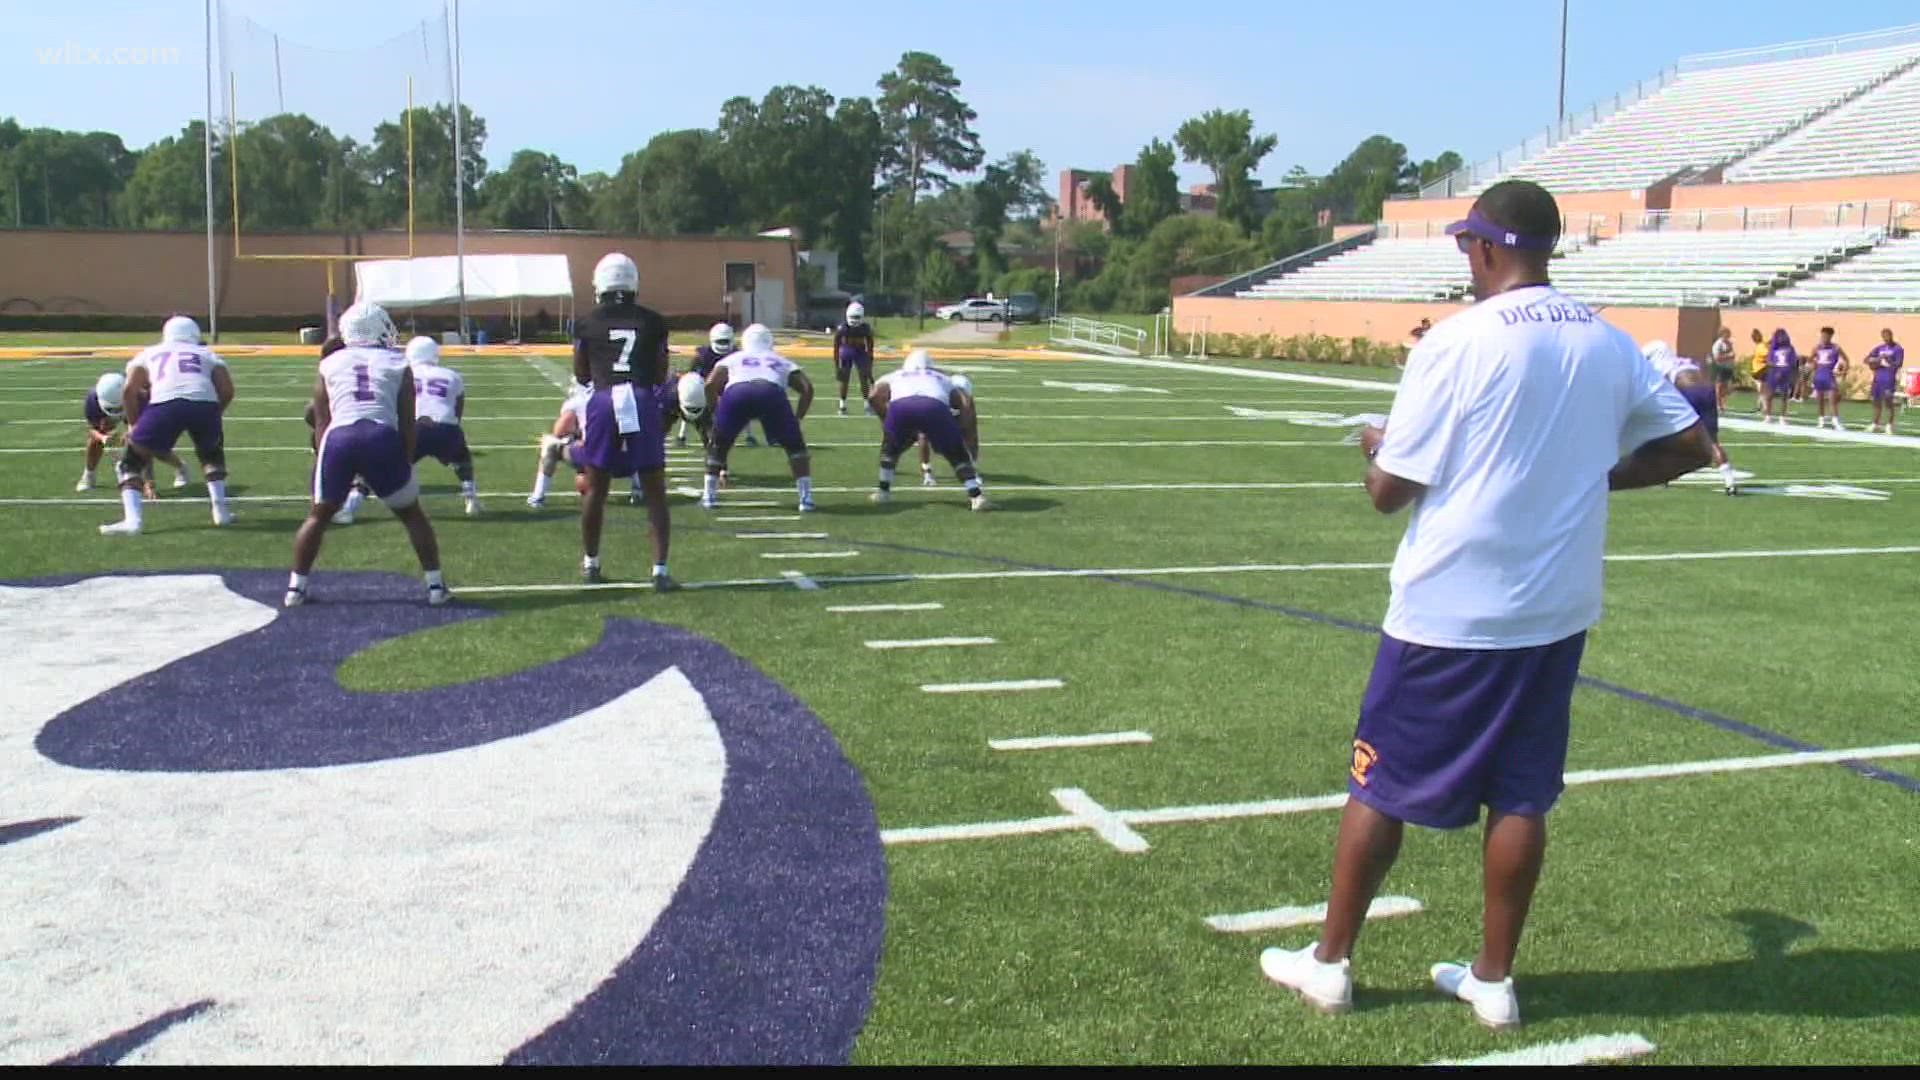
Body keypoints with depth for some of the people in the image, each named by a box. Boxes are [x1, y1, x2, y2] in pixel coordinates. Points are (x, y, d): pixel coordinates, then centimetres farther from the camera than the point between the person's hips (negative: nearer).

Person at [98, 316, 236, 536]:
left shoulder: (149, 354, 29)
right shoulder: (207, 355, 31)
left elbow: (129, 391, 16)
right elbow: (227, 390, 16)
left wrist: (133, 424, 29)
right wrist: (213, 417, 30)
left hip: (166, 405, -2)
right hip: (204, 404, 2)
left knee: (133, 461, 17)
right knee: (211, 452, 34)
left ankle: (131, 520, -1)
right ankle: (220, 509, 23)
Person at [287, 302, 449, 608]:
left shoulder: (329, 365, 21)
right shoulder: (398, 365, 18)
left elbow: (321, 422, 19)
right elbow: (407, 422, 14)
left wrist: (324, 456, 24)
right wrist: (406, 463, 19)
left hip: (339, 437, 1)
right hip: (382, 438, -1)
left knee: (319, 514, 21)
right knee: (412, 514, 17)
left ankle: (295, 587, 22)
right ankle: (436, 586, 14)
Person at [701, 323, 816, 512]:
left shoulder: (733, 359, 36)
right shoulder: (782, 362, 38)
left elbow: (710, 385, 18)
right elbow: (807, 388, 23)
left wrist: (717, 411, 30)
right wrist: (796, 420, 28)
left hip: (736, 393, 0)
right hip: (771, 393, 0)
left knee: (718, 445, 25)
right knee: (795, 446, 18)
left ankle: (709, 495, 23)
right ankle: (806, 497, 9)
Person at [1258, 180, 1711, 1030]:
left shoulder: (1458, 341, -14)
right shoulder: (1608, 345, 2)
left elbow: (1391, 491, -11)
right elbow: (1689, 445, 9)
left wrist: (1374, 446, 10)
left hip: (1448, 610, -5)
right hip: (1557, 610, 5)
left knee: (1381, 787, 8)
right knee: (1521, 796, 13)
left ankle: (1329, 961, 20)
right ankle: (1493, 978, 21)